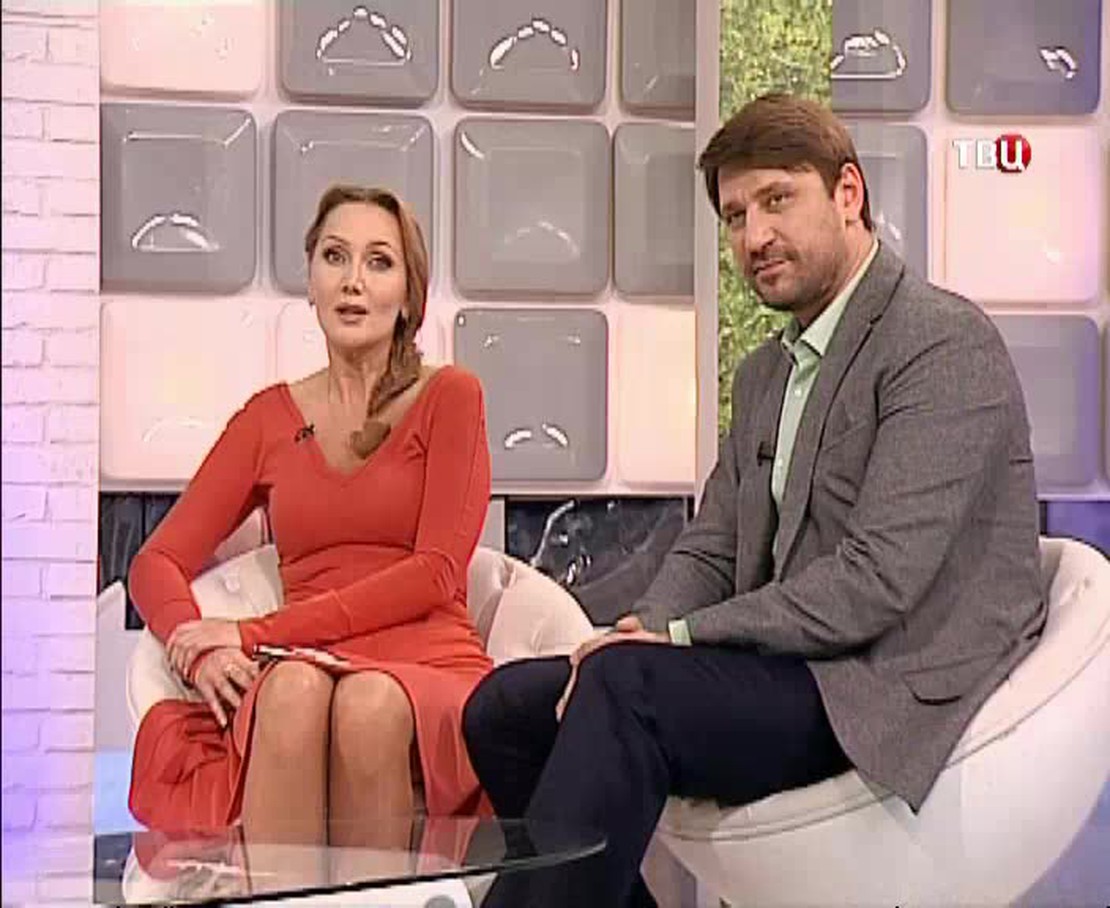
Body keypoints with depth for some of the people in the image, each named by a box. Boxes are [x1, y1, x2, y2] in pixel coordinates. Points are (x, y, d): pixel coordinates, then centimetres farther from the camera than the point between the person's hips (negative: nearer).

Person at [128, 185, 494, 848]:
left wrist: (255, 634, -8)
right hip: (307, 670, 2)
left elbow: (435, 574, -3)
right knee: (294, 686, -34)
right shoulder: (271, 417, 18)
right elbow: (157, 563, 15)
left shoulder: (449, 396, 8)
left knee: (370, 702, -37)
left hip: (430, 674, -2)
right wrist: (202, 651, -9)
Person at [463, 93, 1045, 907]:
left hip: (903, 693, -9)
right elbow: (709, 550, 16)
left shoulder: (943, 343, -11)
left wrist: (677, 637, -16)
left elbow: (877, 581, -20)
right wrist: (642, 635, -7)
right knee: (506, 707, -1)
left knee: (626, 686, -29)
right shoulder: (766, 374, 19)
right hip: (792, 673, 9)